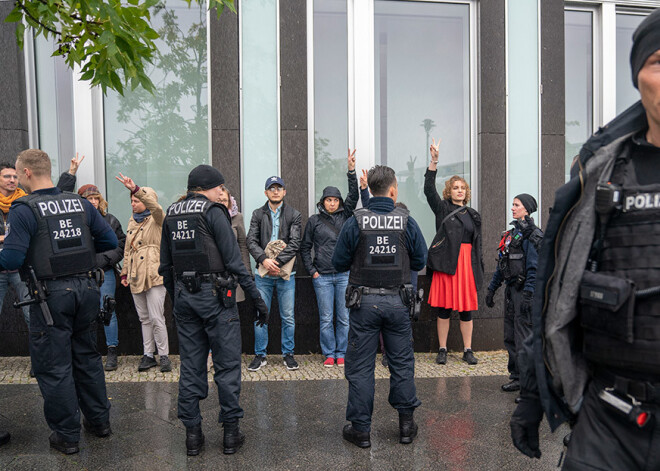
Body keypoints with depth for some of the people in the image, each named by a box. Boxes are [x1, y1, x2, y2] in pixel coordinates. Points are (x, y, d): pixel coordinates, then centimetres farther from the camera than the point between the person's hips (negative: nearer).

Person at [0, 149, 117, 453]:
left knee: (54, 366, 8)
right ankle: (99, 420, 30)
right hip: (86, 287, 6)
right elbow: (110, 241, 6)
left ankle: (66, 436, 18)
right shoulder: (80, 203, 5)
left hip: (51, 294, -5)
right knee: (86, 355, 19)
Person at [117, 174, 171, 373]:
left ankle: (164, 355, 6)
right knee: (144, 318, 12)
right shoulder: (132, 222, 17)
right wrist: (125, 272, 17)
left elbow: (155, 207, -27)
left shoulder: (156, 220, -3)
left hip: (154, 275, -7)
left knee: (156, 318, -7)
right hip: (136, 276, 7)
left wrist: (136, 189, -35)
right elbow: (127, 249, 21)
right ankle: (148, 355, 21)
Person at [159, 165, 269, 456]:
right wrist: (257, 299, -10)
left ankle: (192, 434, 21)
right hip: (214, 294, -6)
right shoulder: (213, 212, -9)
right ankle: (230, 433, 13)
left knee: (190, 366, 13)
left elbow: (165, 265, 13)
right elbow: (233, 260, -14)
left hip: (184, 294, 6)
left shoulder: (171, 215, 10)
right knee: (227, 365, 5)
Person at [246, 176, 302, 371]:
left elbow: (294, 243, -7)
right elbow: (251, 241, -2)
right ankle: (260, 355, 20)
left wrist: (278, 262, -18)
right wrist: (264, 259, -18)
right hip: (263, 274, 1)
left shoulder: (294, 215, 3)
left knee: (288, 317, 7)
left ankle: (288, 354, 22)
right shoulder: (258, 214, 7)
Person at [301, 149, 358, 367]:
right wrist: (312, 271, 0)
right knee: (326, 318, 5)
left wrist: (351, 171, -17)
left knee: (344, 317, 6)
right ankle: (329, 354, 18)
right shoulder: (314, 220, 5)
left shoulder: (345, 216, 7)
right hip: (322, 277, -1)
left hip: (344, 275, 1)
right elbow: (305, 248, 8)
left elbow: (353, 196, -7)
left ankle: (342, 353, 19)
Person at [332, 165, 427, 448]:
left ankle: (360, 429, 18)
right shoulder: (407, 221, -4)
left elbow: (339, 263, -2)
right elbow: (420, 262, 4)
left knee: (360, 366, 8)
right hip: (397, 301, 2)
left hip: (364, 302, -1)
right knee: (401, 362, 16)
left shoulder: (355, 221, -7)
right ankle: (406, 423, 27)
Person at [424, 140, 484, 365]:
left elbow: (478, 243, 15)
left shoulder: (473, 215, 15)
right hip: (447, 263, -3)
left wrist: (479, 268, 9)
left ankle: (467, 351, 18)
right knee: (444, 309, 3)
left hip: (468, 263, 3)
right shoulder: (442, 209, 6)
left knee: (466, 309, 7)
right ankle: (442, 350, 14)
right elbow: (429, 189, -8)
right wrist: (434, 161, -17)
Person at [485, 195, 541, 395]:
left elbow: (534, 267, -16)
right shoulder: (511, 233, 17)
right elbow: (501, 264, 20)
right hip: (511, 289, 9)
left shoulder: (531, 234, -9)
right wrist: (492, 288, 19)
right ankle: (517, 377, 23)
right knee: (510, 337, 12)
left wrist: (528, 294, -22)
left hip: (524, 290, -9)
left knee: (524, 338, -6)